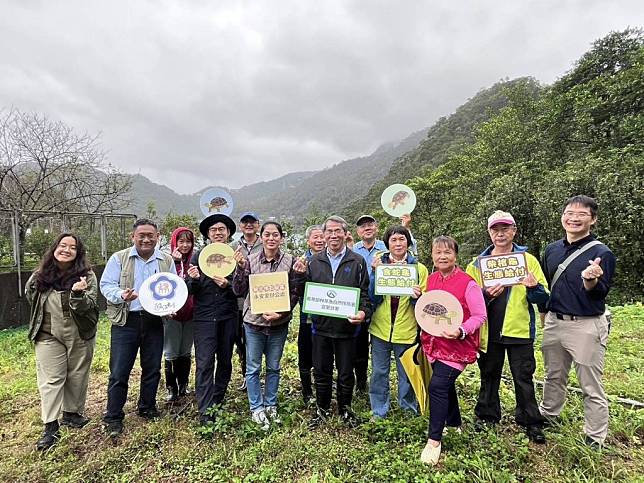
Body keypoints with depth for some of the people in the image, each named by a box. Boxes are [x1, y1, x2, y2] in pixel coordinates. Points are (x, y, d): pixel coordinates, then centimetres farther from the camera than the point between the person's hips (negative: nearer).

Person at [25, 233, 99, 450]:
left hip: (80, 335, -1)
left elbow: (87, 308, -19)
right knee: (50, 379, 1)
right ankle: (50, 427, 9)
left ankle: (72, 413, 31)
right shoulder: (40, 276, -4)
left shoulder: (86, 276, -13)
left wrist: (78, 294, -38)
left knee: (78, 376, 12)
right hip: (48, 336, 1)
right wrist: (44, 316, 12)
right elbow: (30, 296, 17)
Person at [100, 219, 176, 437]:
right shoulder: (119, 258, 1)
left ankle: (147, 408, 32)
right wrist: (121, 295, -22)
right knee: (119, 372, 1)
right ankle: (113, 418, 17)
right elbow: (106, 285, -2)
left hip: (154, 321, 3)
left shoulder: (167, 261, 8)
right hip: (126, 321, -2)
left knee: (152, 369, 13)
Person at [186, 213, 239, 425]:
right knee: (205, 363, -3)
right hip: (204, 317, -1)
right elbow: (191, 290, 3)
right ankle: (205, 411, 5)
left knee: (225, 361, 12)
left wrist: (227, 284, -19)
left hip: (228, 316, 1)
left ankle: (218, 402, 31)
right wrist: (193, 280, -18)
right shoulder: (198, 256, 3)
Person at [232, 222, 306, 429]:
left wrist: (281, 313, -17)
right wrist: (240, 267, -19)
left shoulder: (290, 261, -5)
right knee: (253, 368, 10)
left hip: (279, 324, 1)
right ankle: (256, 409, 27)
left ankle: (270, 405, 34)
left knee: (273, 367, 16)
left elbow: (294, 294, -2)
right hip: (254, 322, 0)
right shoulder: (250, 260, -5)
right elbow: (239, 291, -6)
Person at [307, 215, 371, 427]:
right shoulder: (314, 261, 6)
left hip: (347, 326, -2)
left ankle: (345, 408, 34)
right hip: (321, 325, 2)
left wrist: (363, 312, -18)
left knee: (346, 372, 12)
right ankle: (322, 409, 33)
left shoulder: (357, 262, 0)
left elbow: (364, 292, -2)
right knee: (321, 371, 14)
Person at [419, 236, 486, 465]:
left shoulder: (467, 283, -14)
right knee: (446, 385, 20)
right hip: (434, 344, 6)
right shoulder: (431, 279, 4)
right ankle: (454, 423, 43)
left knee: (437, 386, -13)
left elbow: (480, 316, -12)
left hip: (457, 346, -6)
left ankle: (434, 440, 2)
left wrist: (461, 331, -26)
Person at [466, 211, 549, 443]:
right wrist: (485, 294, -18)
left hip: (519, 330, -1)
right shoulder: (478, 263, 3)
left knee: (523, 379, 8)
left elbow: (544, 297, 0)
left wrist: (533, 287, -20)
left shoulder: (527, 259, 2)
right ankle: (487, 418, 31)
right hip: (489, 331, 2)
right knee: (489, 377, 15)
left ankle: (531, 423, 26)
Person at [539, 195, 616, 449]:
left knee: (591, 387, 6)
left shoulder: (601, 253, -10)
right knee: (553, 377, 21)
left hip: (587, 326, -5)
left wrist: (590, 280, -36)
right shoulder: (552, 250, 6)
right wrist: (545, 313, 18)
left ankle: (595, 441, 22)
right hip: (554, 322, 6)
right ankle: (546, 417, 40)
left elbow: (600, 293, -16)